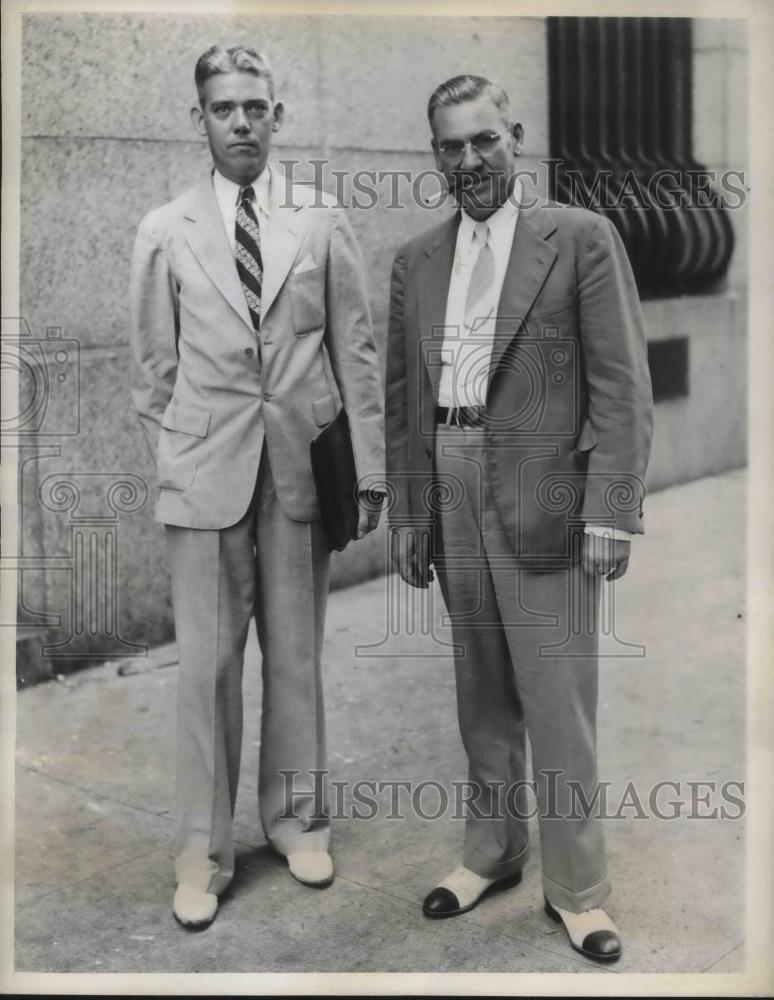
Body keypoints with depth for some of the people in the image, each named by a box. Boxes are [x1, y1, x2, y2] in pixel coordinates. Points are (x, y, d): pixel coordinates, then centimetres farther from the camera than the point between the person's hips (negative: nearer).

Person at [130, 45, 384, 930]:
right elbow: (153, 368, 7)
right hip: (206, 474, 0)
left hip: (302, 468, 1)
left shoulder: (322, 222, 3)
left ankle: (296, 817, 27)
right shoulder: (164, 232, 3)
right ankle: (202, 848, 15)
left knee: (296, 655, 10)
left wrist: (369, 472, 1)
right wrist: (174, 463, 5)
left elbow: (356, 353, 3)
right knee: (206, 664, 1)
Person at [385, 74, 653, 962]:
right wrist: (404, 514, 11)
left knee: (557, 700, -1)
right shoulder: (415, 260, 13)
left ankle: (575, 886, 14)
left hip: (545, 493, -4)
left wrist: (610, 511, -12)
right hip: (449, 494, 4)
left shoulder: (581, 238, -1)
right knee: (481, 691, 14)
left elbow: (623, 386, -5)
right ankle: (490, 852, 29)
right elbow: (402, 397, 14)